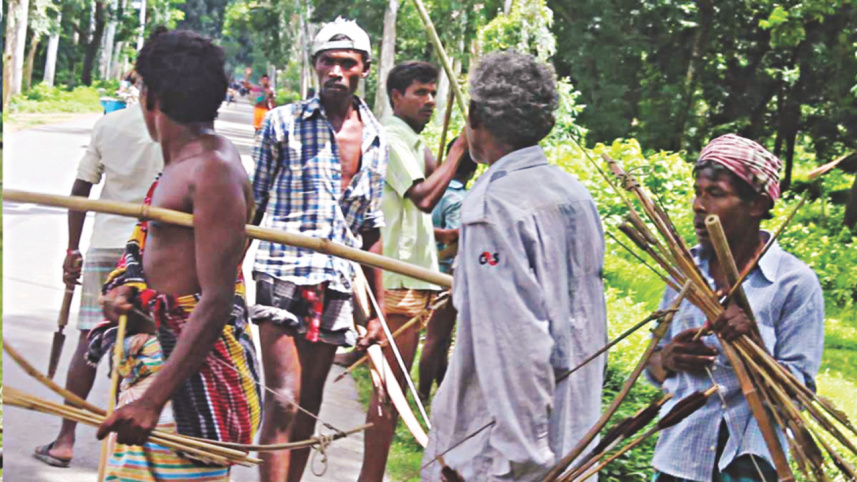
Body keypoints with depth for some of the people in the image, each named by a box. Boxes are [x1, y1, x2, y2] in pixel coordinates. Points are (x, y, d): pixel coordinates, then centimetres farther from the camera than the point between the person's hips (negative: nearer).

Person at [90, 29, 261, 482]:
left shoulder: (214, 170, -16)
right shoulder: (181, 161, 14)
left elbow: (216, 301, -22)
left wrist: (154, 399, -27)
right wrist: (124, 287, 1)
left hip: (192, 362, -10)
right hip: (154, 353, 10)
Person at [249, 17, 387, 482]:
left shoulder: (375, 140, 13)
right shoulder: (283, 122, 1)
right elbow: (252, 205, 5)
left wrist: (376, 312, 15)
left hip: (337, 285, 4)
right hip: (282, 274, -4)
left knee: (308, 406, 8)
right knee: (284, 401, -14)